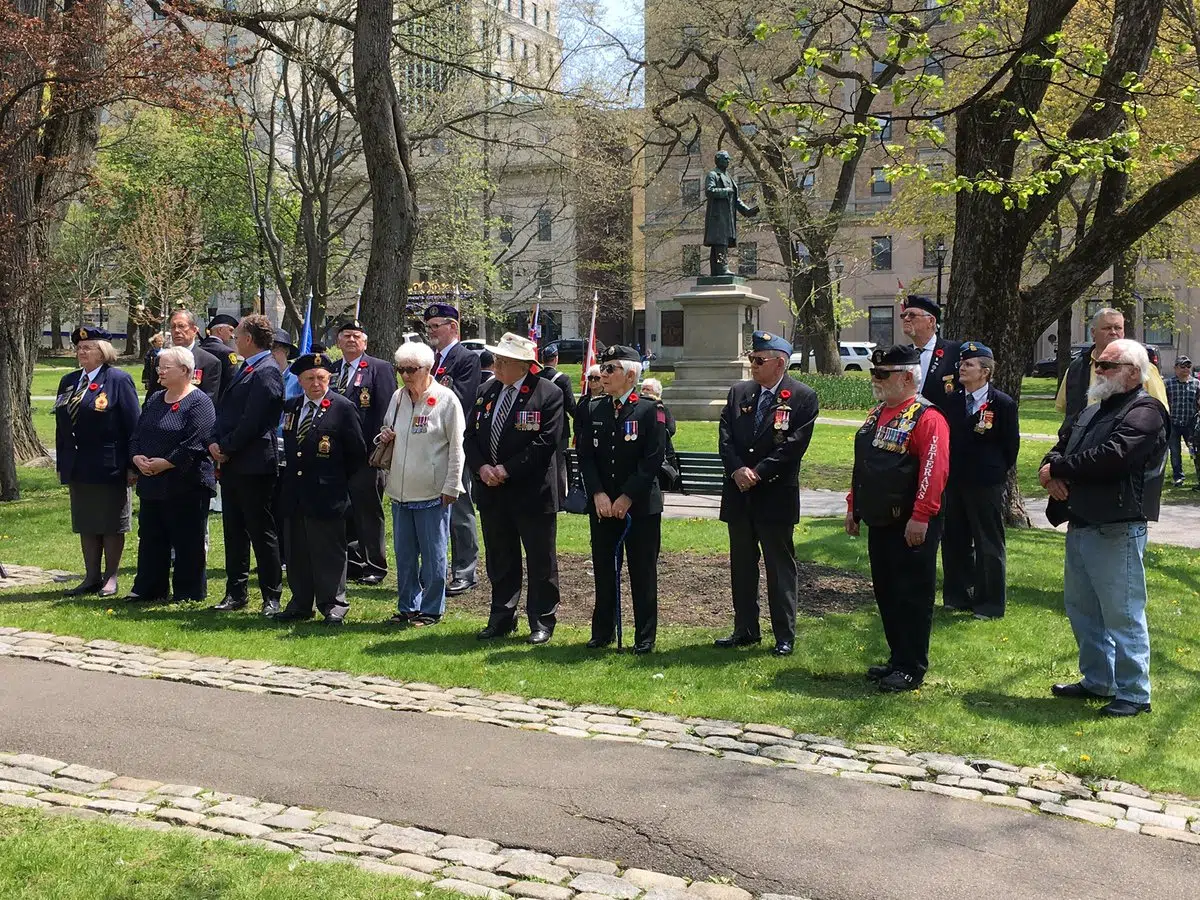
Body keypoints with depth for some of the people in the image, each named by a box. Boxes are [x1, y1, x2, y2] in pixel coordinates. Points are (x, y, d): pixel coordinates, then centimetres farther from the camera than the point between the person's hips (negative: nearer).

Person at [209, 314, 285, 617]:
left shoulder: (267, 371, -14)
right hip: (231, 464, 9)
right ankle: (236, 592, 23)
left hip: (255, 466, -9)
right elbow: (224, 409, 16)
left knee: (262, 532, -1)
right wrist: (216, 443, 0)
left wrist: (226, 448, -12)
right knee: (234, 531, 14)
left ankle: (271, 597, 6)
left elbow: (252, 421, -19)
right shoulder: (243, 369, 17)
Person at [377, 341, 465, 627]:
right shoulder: (397, 397, 10)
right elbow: (388, 431, 25)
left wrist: (451, 487, -10)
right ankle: (407, 607, 24)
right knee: (404, 555, 13)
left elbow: (456, 447, -7)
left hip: (433, 493, -6)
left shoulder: (446, 399, -7)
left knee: (433, 555, 3)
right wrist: (384, 437, 0)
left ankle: (431, 609, 14)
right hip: (400, 491, 6)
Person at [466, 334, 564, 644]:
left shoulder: (549, 394, -10)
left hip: (532, 491, -5)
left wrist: (507, 469, -17)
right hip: (491, 491, 5)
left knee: (541, 561, 5)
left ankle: (542, 622, 17)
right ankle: (501, 620, 26)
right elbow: (471, 435, 10)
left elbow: (546, 441, -16)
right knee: (500, 560, 14)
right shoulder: (488, 392, 8)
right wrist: (482, 467, -8)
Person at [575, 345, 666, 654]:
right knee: (604, 571, 10)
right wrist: (598, 494, -9)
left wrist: (627, 497, -14)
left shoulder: (650, 410, -5)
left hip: (641, 505, -4)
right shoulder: (591, 410, 7)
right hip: (601, 505, 4)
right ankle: (602, 632, 21)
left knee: (643, 572, 3)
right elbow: (585, 456, 4)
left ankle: (645, 637, 12)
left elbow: (653, 460, -10)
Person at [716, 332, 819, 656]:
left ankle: (785, 635, 13)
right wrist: (737, 469, -12)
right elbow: (725, 435, 3)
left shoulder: (803, 398, -6)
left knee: (781, 567, 3)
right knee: (741, 565, 13)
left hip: (776, 496, -5)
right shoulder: (739, 392, 9)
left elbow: (794, 444, -13)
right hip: (738, 494, 5)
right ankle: (745, 630, 24)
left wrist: (758, 473, -17)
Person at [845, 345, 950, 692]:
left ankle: (912, 670, 7)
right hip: (879, 523, 9)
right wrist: (853, 506, 16)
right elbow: (861, 465, 20)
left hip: (911, 526, -9)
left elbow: (934, 471, -21)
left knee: (912, 597, -1)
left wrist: (921, 517, -24)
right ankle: (897, 659, 26)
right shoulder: (876, 415, 14)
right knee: (886, 594, 14)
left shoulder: (927, 418, -14)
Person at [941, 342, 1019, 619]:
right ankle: (958, 596, 26)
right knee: (954, 541, 13)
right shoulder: (953, 401, 5)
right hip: (955, 482, 6)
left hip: (986, 485, -5)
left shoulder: (1003, 404, -9)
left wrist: (996, 472, 0)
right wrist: (950, 470, 8)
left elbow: (1011, 445, -3)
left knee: (989, 545, 3)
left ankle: (990, 604, 12)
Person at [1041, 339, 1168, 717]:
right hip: (1080, 525, 9)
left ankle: (1134, 694, 8)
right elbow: (1060, 445, 17)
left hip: (1118, 530, -9)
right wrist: (1052, 469, -8)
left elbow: (1111, 457, -25)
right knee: (1081, 608, 18)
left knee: (1122, 615, -3)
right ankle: (1097, 681, 32)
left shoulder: (1144, 412, -12)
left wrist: (1057, 469, -13)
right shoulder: (1091, 411, 18)